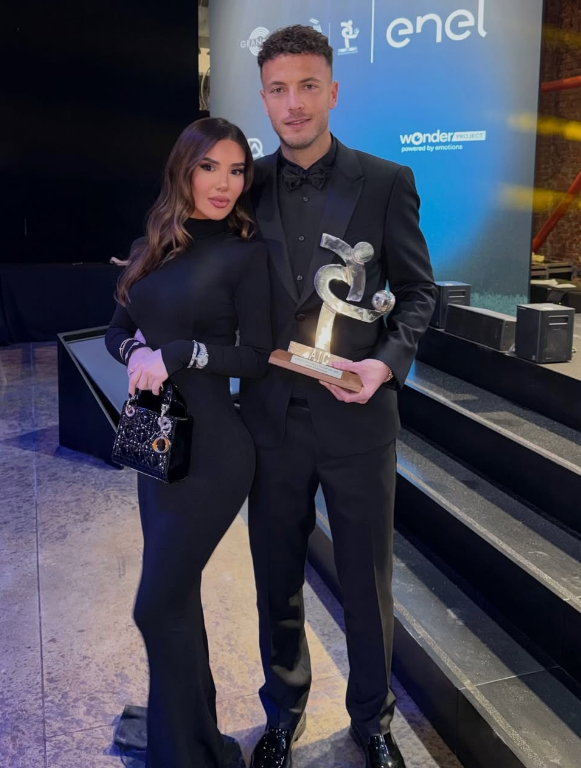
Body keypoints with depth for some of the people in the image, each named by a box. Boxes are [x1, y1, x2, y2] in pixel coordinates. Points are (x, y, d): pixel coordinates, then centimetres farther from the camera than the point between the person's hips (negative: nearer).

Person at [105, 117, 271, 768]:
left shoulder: (245, 254, -8)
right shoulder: (150, 248, 9)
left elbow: (258, 356, -10)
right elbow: (118, 329, 12)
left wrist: (176, 353, -20)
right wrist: (137, 352, -10)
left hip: (211, 448, -7)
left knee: (159, 605, 0)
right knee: (175, 594, 19)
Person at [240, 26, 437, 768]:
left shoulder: (385, 182, -3)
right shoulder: (249, 186, 2)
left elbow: (417, 290, 0)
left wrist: (386, 362, -17)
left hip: (357, 417, -1)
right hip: (273, 418, 2)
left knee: (366, 582, 13)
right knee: (276, 579, 17)